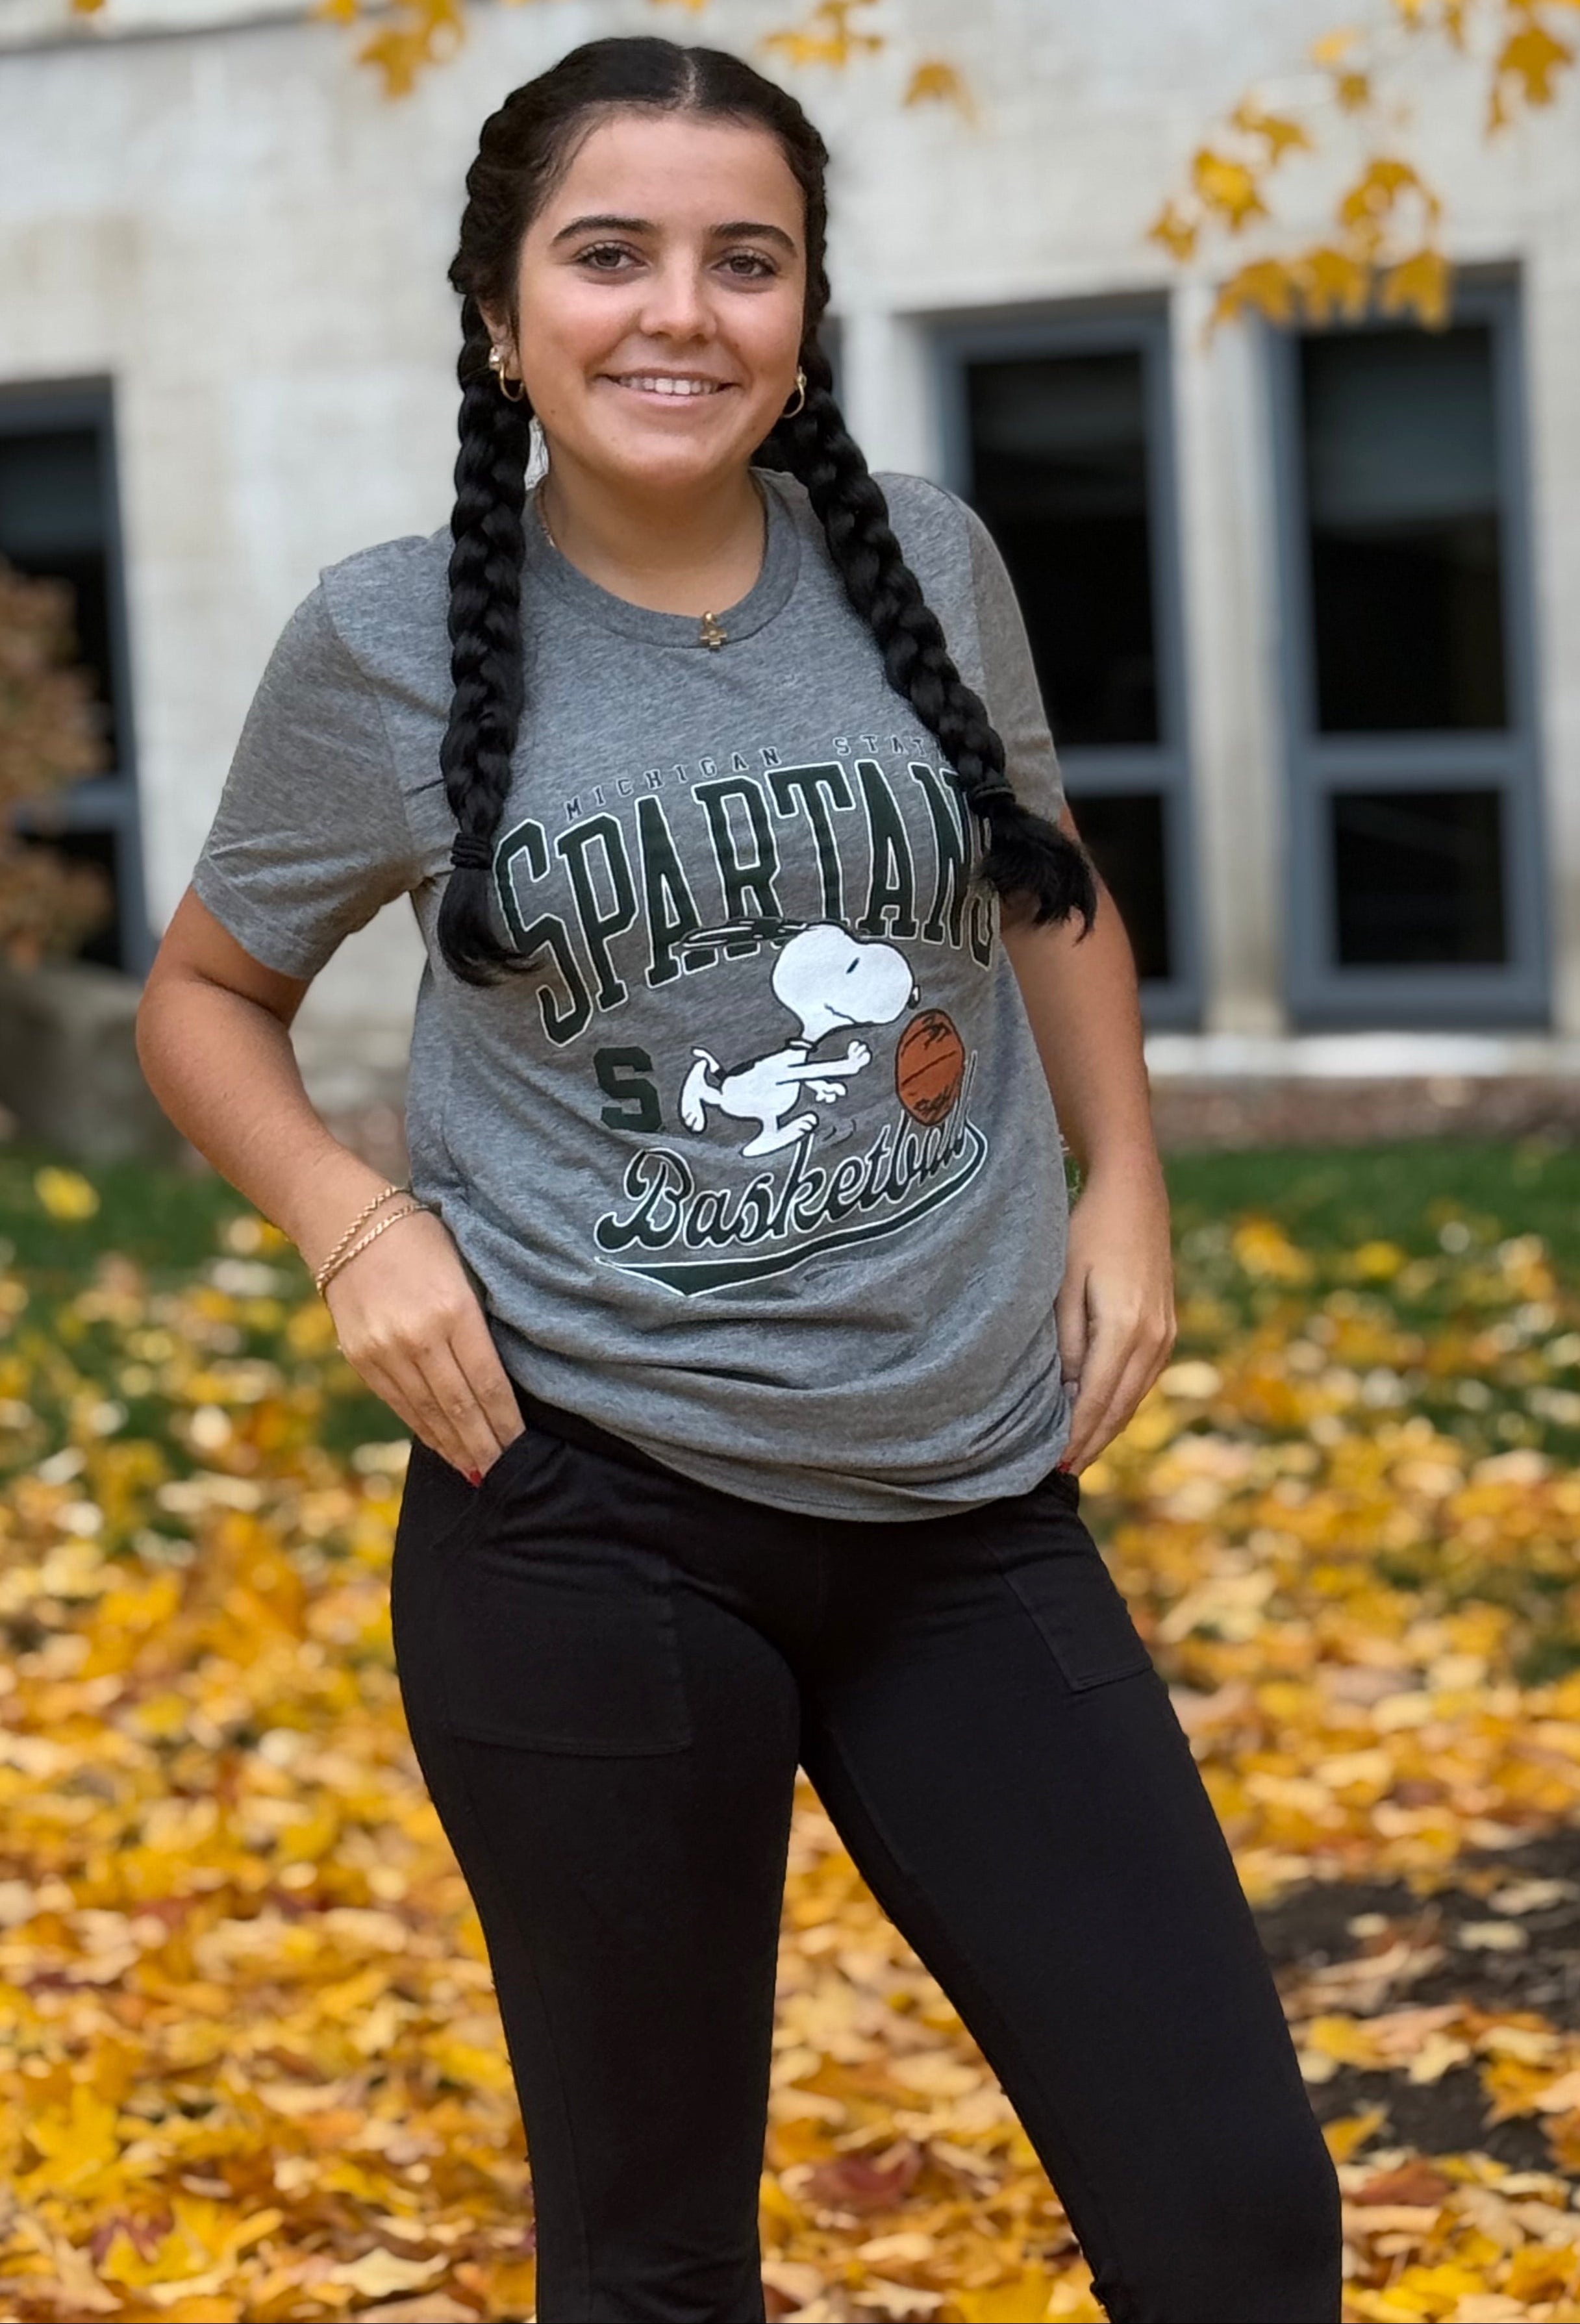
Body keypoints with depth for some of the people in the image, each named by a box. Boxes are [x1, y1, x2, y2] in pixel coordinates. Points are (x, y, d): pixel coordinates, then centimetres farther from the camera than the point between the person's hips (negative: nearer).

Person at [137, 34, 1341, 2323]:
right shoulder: (392, 643, -5)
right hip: (588, 1530, -2)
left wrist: (1122, 1187, 8)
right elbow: (206, 994, 10)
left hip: (975, 1510, 3)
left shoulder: (927, 563, 2)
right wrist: (354, 1222, -8)